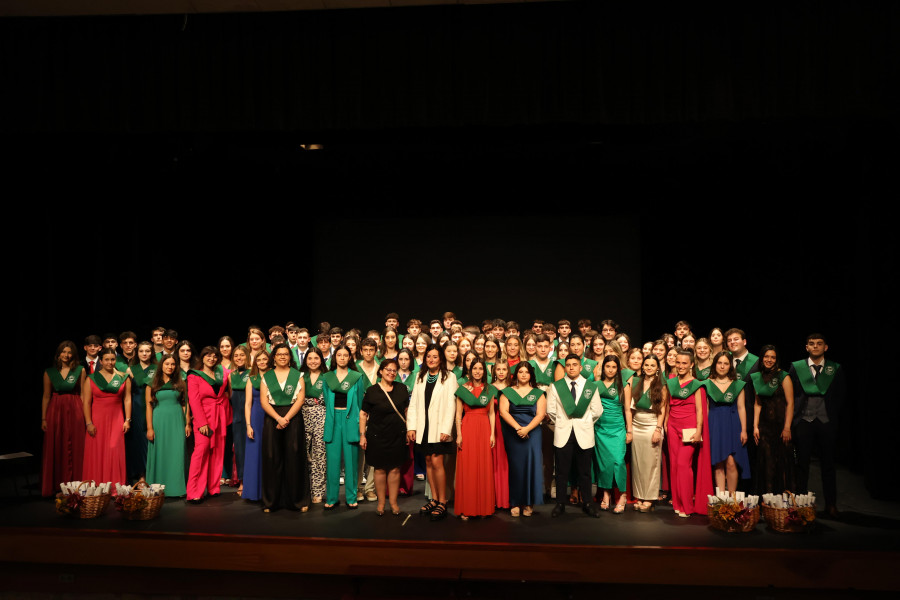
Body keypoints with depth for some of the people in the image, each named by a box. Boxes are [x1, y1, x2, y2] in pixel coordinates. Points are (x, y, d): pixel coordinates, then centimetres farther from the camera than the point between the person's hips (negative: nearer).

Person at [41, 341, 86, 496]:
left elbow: (83, 394, 2)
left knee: (74, 449, 2)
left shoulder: (80, 370, 2)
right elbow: (46, 396, 6)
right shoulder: (49, 372, 5)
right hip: (55, 412, 1)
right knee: (55, 450, 5)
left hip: (74, 412, -1)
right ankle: (55, 487, 14)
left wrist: (84, 415, -4)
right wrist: (43, 418, 2)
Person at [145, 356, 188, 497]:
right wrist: (149, 428, -6)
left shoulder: (180, 384, 9)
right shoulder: (152, 385, 4)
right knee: (159, 454, 3)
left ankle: (175, 487, 8)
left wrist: (187, 424, 2)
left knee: (176, 454, 1)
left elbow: (184, 404, 8)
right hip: (159, 421, -1)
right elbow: (149, 406, 0)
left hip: (177, 421, 1)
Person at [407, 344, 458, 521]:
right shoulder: (420, 377, 11)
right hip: (423, 427, 5)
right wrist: (411, 427, 1)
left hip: (439, 428, -5)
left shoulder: (449, 378, -3)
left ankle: (442, 502, 1)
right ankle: (434, 499, 18)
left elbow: (451, 406, -8)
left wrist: (445, 429, -14)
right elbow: (413, 403, 8)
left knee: (437, 462, -9)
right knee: (428, 462, 8)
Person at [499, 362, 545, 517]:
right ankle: (515, 503, 5)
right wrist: (517, 427, -15)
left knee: (531, 465, -4)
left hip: (532, 433, 0)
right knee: (515, 466, -1)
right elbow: (503, 411, -2)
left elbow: (540, 414, -1)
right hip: (512, 434, 0)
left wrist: (527, 428, -15)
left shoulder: (538, 393, 9)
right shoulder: (507, 392, 9)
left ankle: (529, 503, 3)